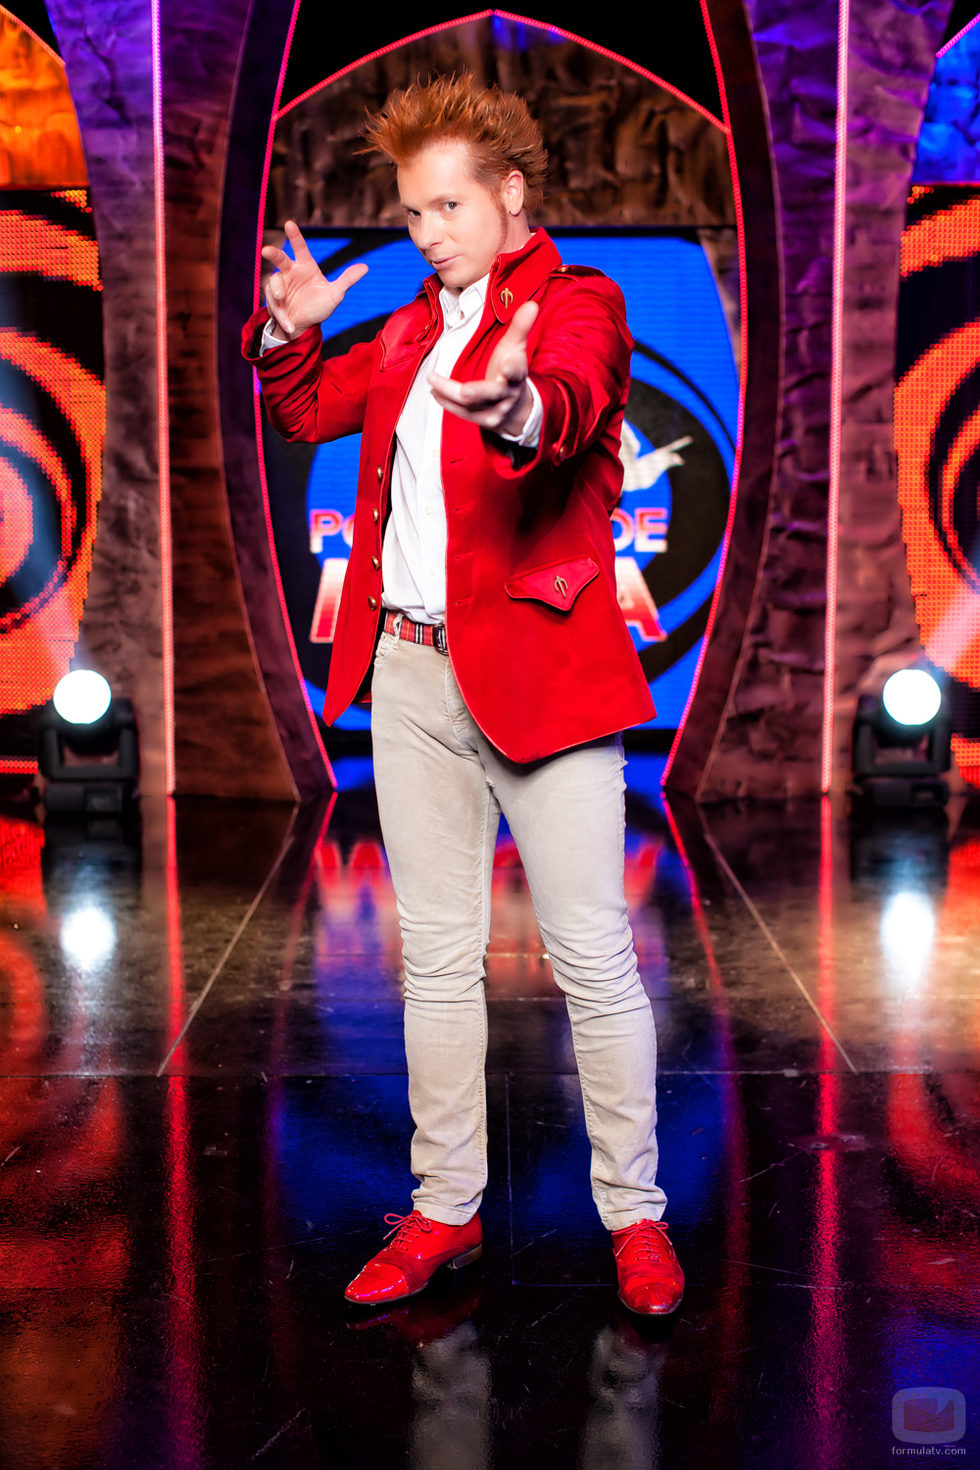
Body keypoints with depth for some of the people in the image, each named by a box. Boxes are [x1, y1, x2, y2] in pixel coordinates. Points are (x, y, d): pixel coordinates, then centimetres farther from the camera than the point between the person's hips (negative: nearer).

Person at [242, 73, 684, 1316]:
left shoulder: (575, 303, -4)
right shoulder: (411, 330, 17)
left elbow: (569, 403, -27)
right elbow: (308, 410, 26)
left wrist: (516, 408, -50)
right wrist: (288, 330, 5)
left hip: (537, 667, -7)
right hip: (408, 673, 7)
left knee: (592, 957, -1)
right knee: (435, 958, 12)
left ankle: (635, 1215, 14)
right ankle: (445, 1210, 24)